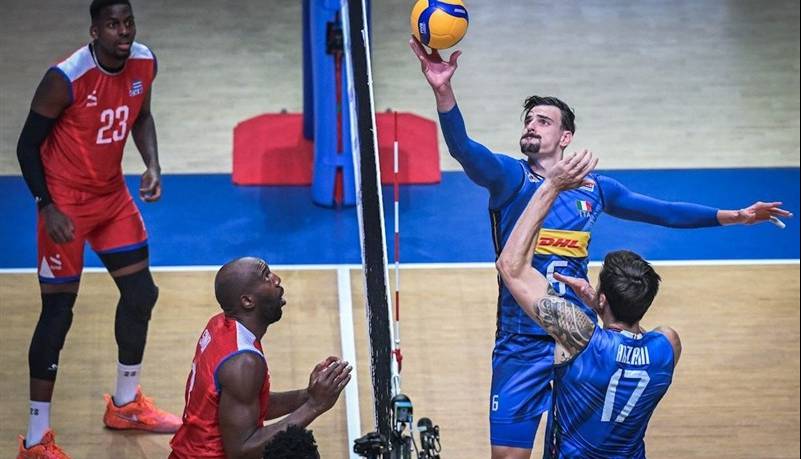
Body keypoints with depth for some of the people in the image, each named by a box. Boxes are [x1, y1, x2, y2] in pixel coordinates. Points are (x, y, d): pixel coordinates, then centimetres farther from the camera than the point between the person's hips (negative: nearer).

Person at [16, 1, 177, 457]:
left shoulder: (144, 63, -7)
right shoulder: (66, 78, -26)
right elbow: (28, 145, -16)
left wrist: (152, 165, -1)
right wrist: (47, 206, -23)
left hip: (113, 195, 7)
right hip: (67, 202, -7)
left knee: (141, 293, 13)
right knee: (58, 312, -5)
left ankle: (126, 404, 35)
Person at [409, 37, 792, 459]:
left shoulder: (594, 189, 10)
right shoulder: (510, 177, -2)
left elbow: (659, 211, 21)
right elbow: (464, 148, -21)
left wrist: (734, 216, 22)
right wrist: (443, 91, -39)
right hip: (522, 345, -3)